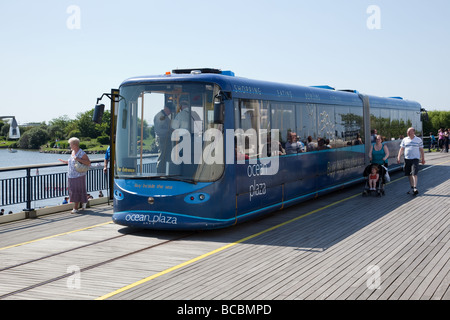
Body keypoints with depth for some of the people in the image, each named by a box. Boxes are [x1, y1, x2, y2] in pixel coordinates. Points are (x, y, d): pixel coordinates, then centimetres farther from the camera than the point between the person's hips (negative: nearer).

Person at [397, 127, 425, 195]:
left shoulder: (418, 140, 4)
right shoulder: (404, 140, 8)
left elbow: (421, 150, 8)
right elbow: (401, 149, 9)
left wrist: (423, 159, 6)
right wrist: (398, 157, -1)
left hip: (415, 159, -3)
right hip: (407, 159, 3)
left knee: (414, 174, -15)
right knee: (409, 175, 7)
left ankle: (415, 188, -17)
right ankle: (412, 188, 19)